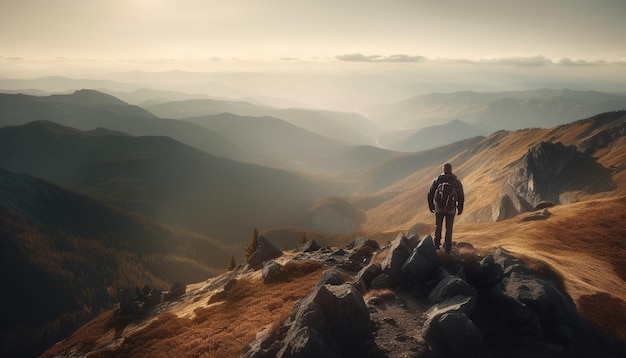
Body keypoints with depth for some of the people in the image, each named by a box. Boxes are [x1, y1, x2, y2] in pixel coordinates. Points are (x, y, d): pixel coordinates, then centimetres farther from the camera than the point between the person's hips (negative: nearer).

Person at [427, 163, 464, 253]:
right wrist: (460, 208, 12)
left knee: (438, 226, 18)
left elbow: (430, 194, 3)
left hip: (439, 208, 0)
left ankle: (437, 244, 22)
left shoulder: (437, 180, -1)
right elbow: (461, 196, 1)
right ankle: (448, 247, 15)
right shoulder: (456, 181, -1)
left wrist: (431, 205, 15)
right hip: (451, 209, 0)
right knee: (449, 228, 13)